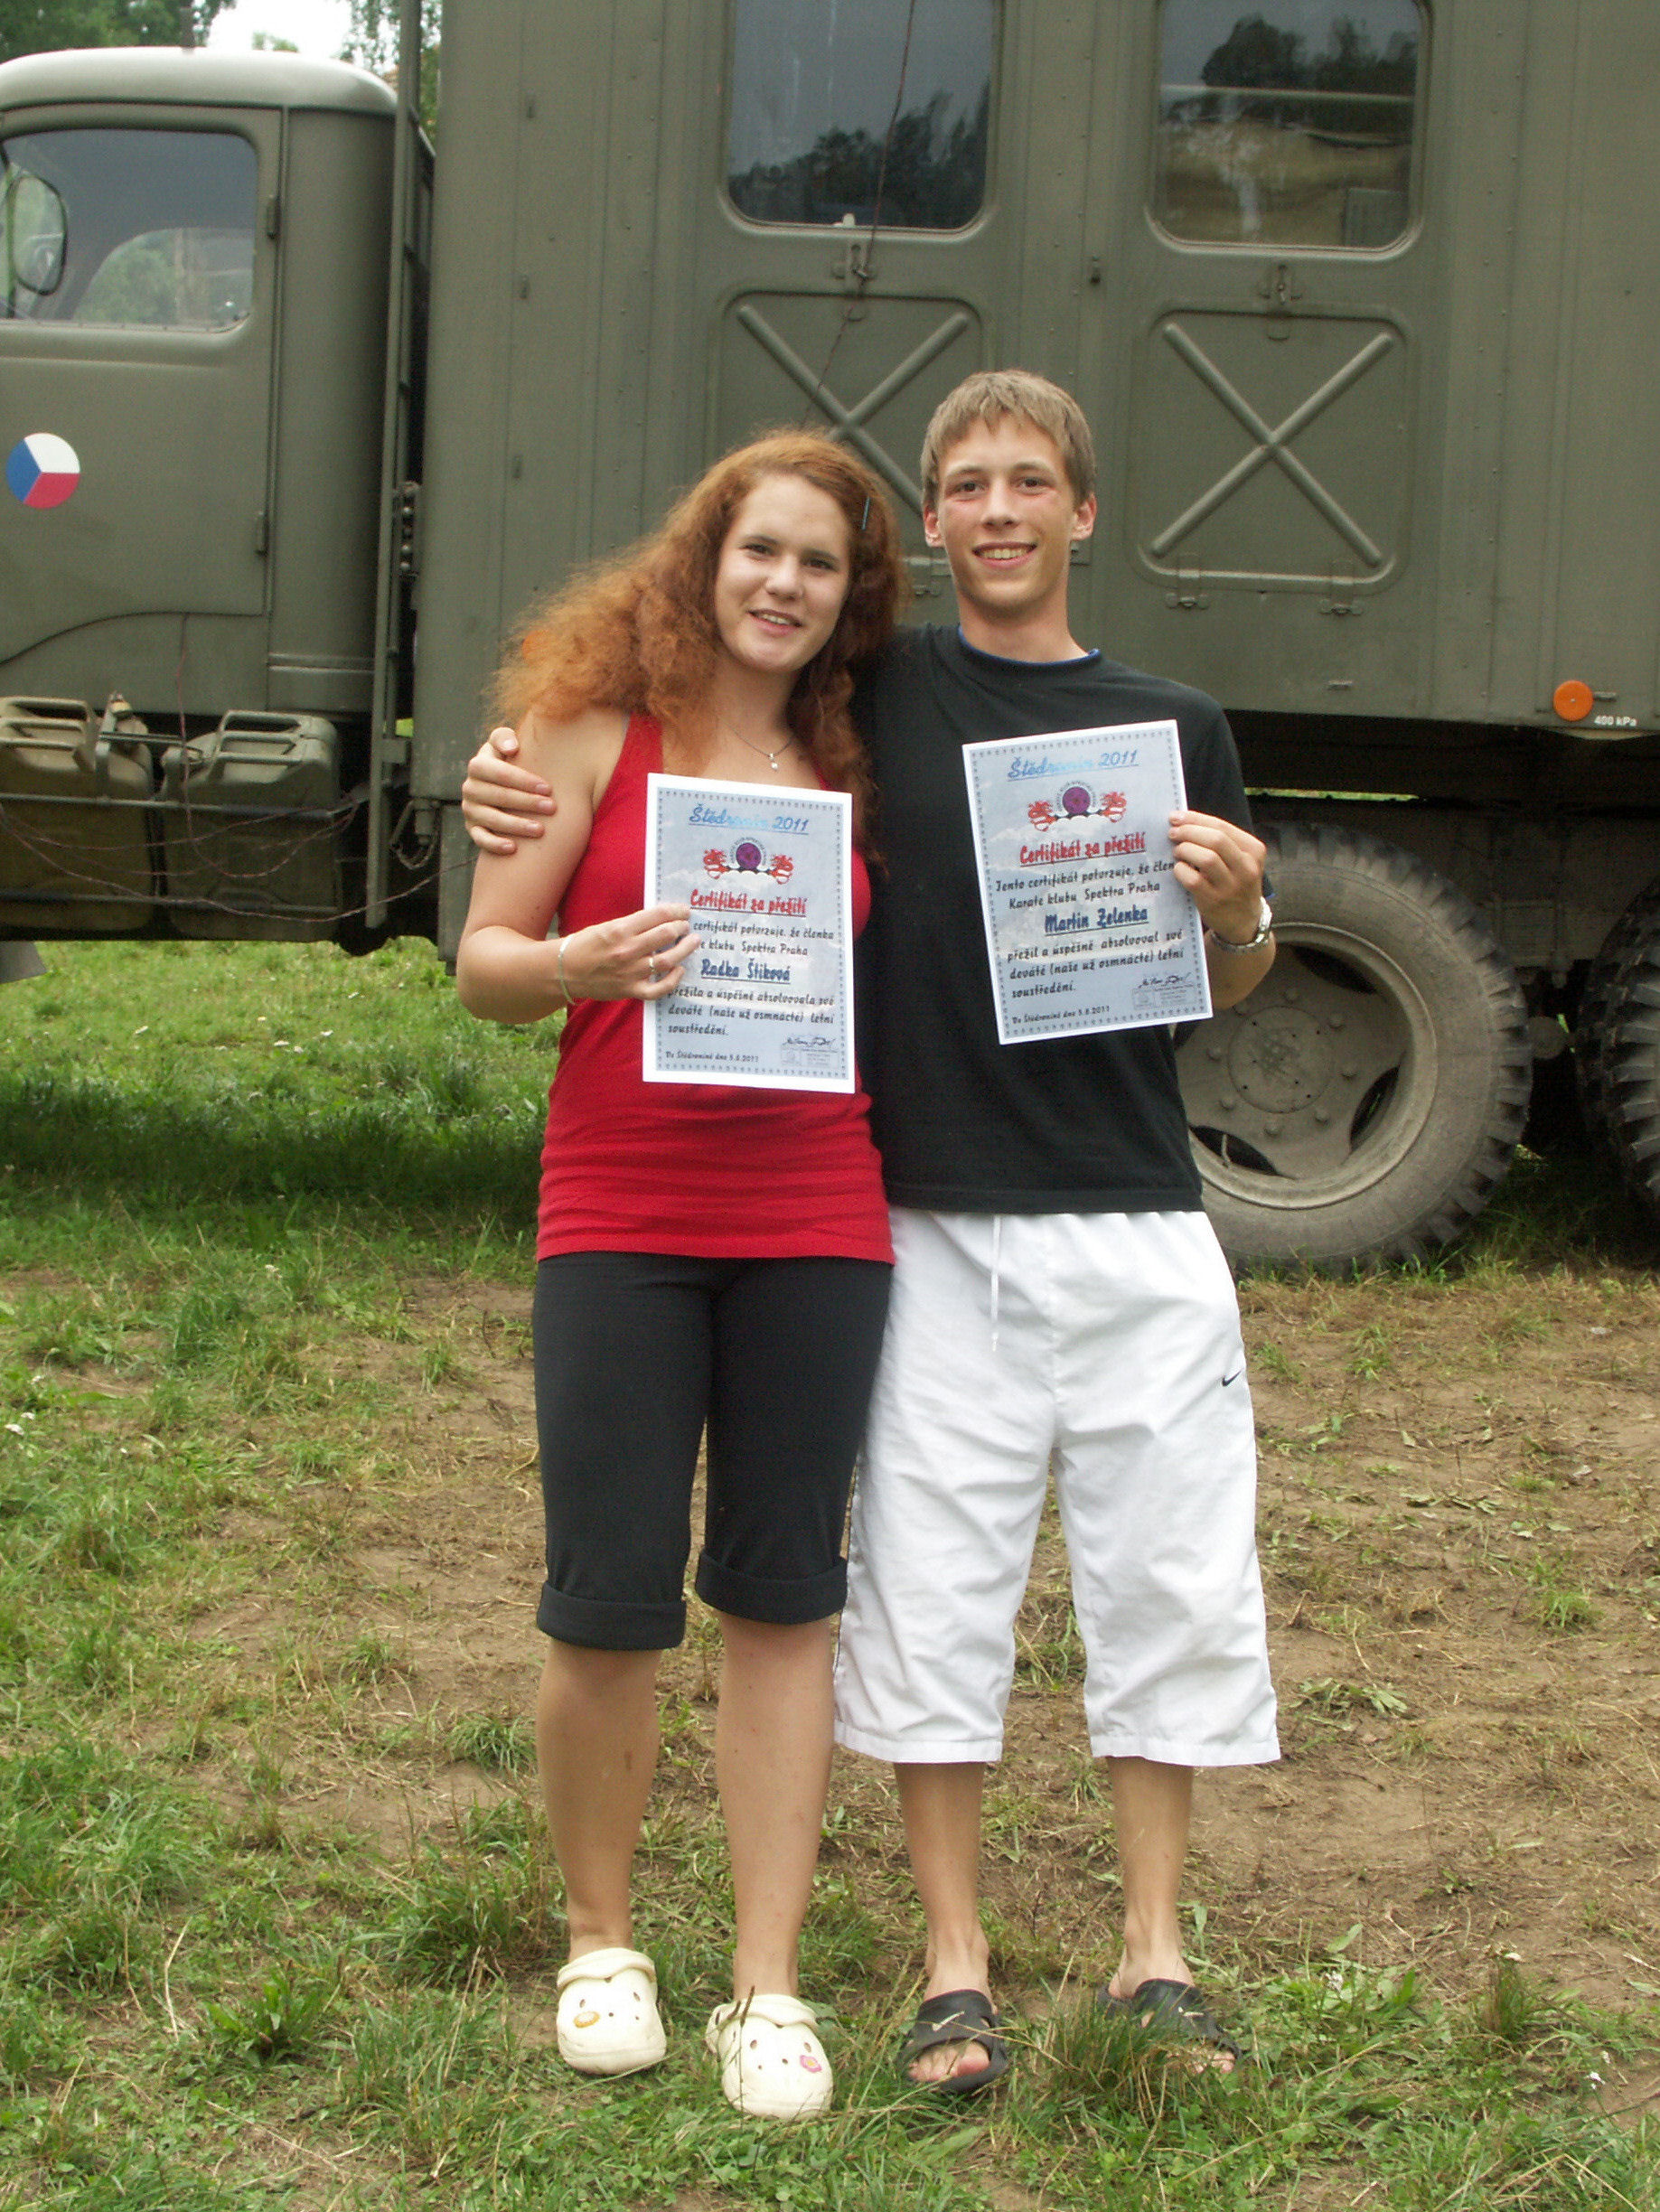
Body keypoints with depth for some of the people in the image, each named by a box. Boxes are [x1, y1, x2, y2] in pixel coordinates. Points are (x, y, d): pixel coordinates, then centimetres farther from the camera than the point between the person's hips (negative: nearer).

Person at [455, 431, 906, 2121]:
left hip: (816, 1223, 3)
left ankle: (767, 1988, 13)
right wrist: (580, 963, -20)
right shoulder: (597, 729, 2)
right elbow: (484, 964, 0)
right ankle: (599, 1941, 22)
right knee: (609, 1602, -1)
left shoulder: (852, 770, 12)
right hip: (619, 1221, -3)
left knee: (783, 1598, 5)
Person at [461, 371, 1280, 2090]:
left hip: (1134, 1224, 1)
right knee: (931, 1581, 3)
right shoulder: (868, 699, 5)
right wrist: (508, 779, -2)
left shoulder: (1172, 725, 9)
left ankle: (1153, 1955, 20)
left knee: (1169, 1577, 5)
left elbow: (1228, 990, 15)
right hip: (937, 1224, -1)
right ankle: (954, 1967, 16)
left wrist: (1238, 909, -7)